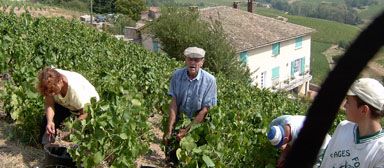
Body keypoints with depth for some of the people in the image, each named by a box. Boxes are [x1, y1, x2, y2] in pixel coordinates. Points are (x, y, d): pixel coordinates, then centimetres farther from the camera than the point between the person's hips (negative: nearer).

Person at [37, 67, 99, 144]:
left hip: (88, 103, -5)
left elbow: (85, 113, -33)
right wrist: (49, 121, -40)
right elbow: (49, 103, -21)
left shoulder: (76, 89, -44)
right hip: (64, 103, 5)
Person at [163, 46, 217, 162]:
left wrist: (187, 130, -19)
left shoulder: (209, 80, -17)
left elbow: (205, 110, -16)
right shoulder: (177, 75, -10)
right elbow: (173, 103, -10)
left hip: (198, 124, -2)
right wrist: (169, 130, -18)